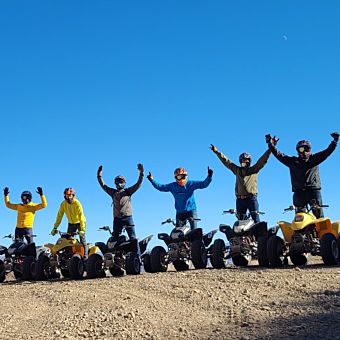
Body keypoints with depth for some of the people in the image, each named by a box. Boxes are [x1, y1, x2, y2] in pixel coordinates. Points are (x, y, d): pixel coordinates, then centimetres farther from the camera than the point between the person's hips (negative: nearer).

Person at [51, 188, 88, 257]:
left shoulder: (77, 203, -24)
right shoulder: (63, 204, -10)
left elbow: (81, 216, -30)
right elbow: (59, 215, -7)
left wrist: (82, 229, -38)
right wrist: (55, 227, -12)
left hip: (80, 223, -4)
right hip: (71, 223, 5)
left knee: (82, 239, -10)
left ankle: (85, 256, -7)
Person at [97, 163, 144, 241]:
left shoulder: (128, 191, 9)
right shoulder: (113, 192, 15)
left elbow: (138, 184, 3)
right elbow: (103, 185, 15)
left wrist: (141, 173, -9)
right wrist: (99, 176, 5)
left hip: (128, 218, -2)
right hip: (117, 219, 2)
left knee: (133, 238, -5)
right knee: (115, 239, 2)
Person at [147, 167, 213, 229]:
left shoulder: (191, 184, -8)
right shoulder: (172, 186, -1)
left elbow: (204, 184, -12)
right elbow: (160, 187, 8)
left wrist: (209, 177, -28)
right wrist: (152, 180, 0)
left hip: (191, 211, -2)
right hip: (179, 212, 2)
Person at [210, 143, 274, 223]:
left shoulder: (254, 169, 7)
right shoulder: (237, 170, 16)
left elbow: (263, 159, 0)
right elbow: (227, 161, 19)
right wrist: (217, 152, 20)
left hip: (252, 198, -3)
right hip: (240, 199, 3)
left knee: (255, 218, -7)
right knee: (240, 220, 5)